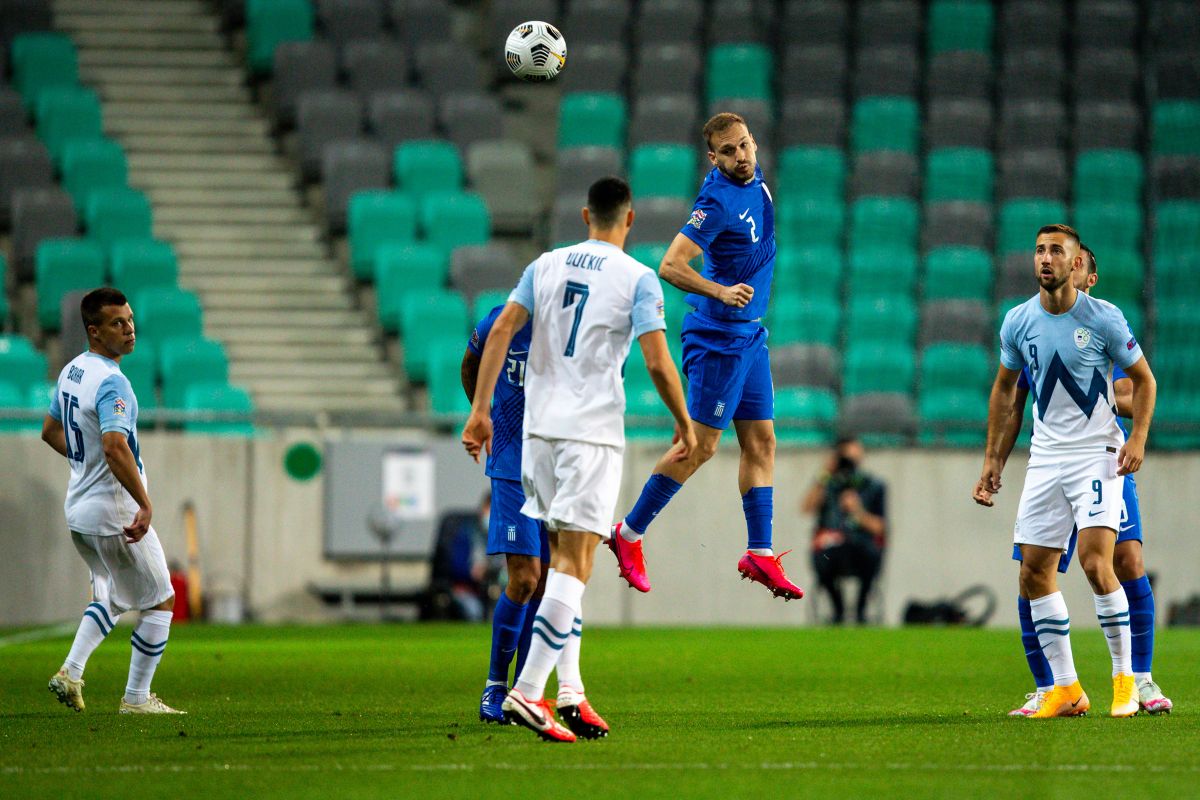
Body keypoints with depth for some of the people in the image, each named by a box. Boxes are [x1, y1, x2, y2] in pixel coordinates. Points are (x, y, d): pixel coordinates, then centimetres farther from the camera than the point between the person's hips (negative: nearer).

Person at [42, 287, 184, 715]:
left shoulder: (71, 371, 7)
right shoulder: (111, 382, -22)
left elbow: (50, 431, 21)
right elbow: (115, 447, -34)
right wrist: (145, 505, -33)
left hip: (79, 510, 9)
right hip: (115, 512, -9)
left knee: (112, 598, 24)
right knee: (160, 602, 5)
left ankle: (71, 671, 9)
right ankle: (136, 697, 8)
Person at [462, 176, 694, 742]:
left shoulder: (546, 265, 9)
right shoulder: (638, 279, -4)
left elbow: (501, 331, 2)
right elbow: (657, 361, -10)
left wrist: (480, 409, 3)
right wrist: (684, 422, 4)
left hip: (539, 425, 5)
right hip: (593, 431, -5)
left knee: (563, 553, 15)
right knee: (575, 563, -7)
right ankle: (527, 691, -17)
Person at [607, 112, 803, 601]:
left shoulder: (755, 180, 5)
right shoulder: (718, 202, -20)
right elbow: (670, 266, -26)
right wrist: (720, 292, -38)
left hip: (749, 336, 9)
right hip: (719, 335, -9)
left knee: (761, 443, 6)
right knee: (701, 446, -5)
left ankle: (760, 553, 6)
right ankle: (630, 533, 6)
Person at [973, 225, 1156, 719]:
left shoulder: (1103, 319, -9)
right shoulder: (1018, 322, 2)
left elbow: (1143, 378, 3)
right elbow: (1005, 388, 16)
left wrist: (1138, 438, -11)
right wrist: (992, 459, 14)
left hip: (1097, 455, -5)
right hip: (1045, 457, 5)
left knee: (1095, 561, -20)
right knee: (1034, 574, 0)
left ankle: (1124, 678, -5)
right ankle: (1066, 690, 9)